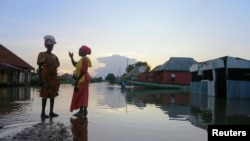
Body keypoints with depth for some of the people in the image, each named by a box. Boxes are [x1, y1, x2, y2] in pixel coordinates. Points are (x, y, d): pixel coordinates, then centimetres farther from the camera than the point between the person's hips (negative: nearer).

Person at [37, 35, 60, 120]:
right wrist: (40, 79, -14)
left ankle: (51, 112, 14)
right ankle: (43, 113, 3)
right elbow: (40, 67, -7)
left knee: (52, 94, 7)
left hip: (53, 78, 7)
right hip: (45, 78, -6)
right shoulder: (42, 55, -4)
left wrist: (56, 80, 12)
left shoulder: (54, 56, 13)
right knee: (45, 95, -5)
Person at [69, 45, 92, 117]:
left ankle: (81, 111, -5)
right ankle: (84, 110, 16)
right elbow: (75, 64, 23)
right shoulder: (83, 59, 16)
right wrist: (71, 57, 13)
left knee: (80, 95, -8)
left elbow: (83, 71, -22)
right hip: (83, 79, 10)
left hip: (83, 79, -10)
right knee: (83, 95, 11)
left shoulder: (84, 59, -16)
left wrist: (77, 80, -21)